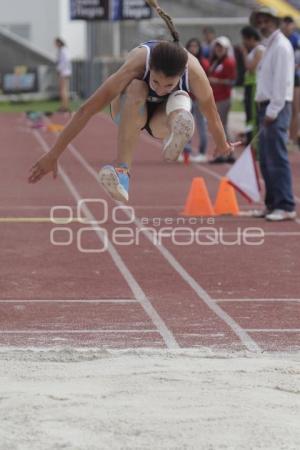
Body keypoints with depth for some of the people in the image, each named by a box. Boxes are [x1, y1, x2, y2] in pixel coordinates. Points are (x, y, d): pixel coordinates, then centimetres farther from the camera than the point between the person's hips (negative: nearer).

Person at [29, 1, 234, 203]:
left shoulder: (194, 71, -34)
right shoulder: (137, 63, -37)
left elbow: (211, 114, -13)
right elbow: (87, 110, -34)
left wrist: (223, 146, 4)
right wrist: (53, 155, -34)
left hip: (162, 119, 1)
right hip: (129, 111, -1)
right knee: (136, 88, -39)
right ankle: (122, 169, -49)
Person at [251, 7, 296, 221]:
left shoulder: (281, 45, -10)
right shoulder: (269, 46, 20)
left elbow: (282, 80, -17)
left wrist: (273, 111, -20)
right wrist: (265, 110, 15)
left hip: (276, 108, -10)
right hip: (267, 107, 10)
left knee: (277, 159, -12)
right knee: (266, 159, 11)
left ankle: (286, 207, -13)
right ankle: (273, 203, 16)